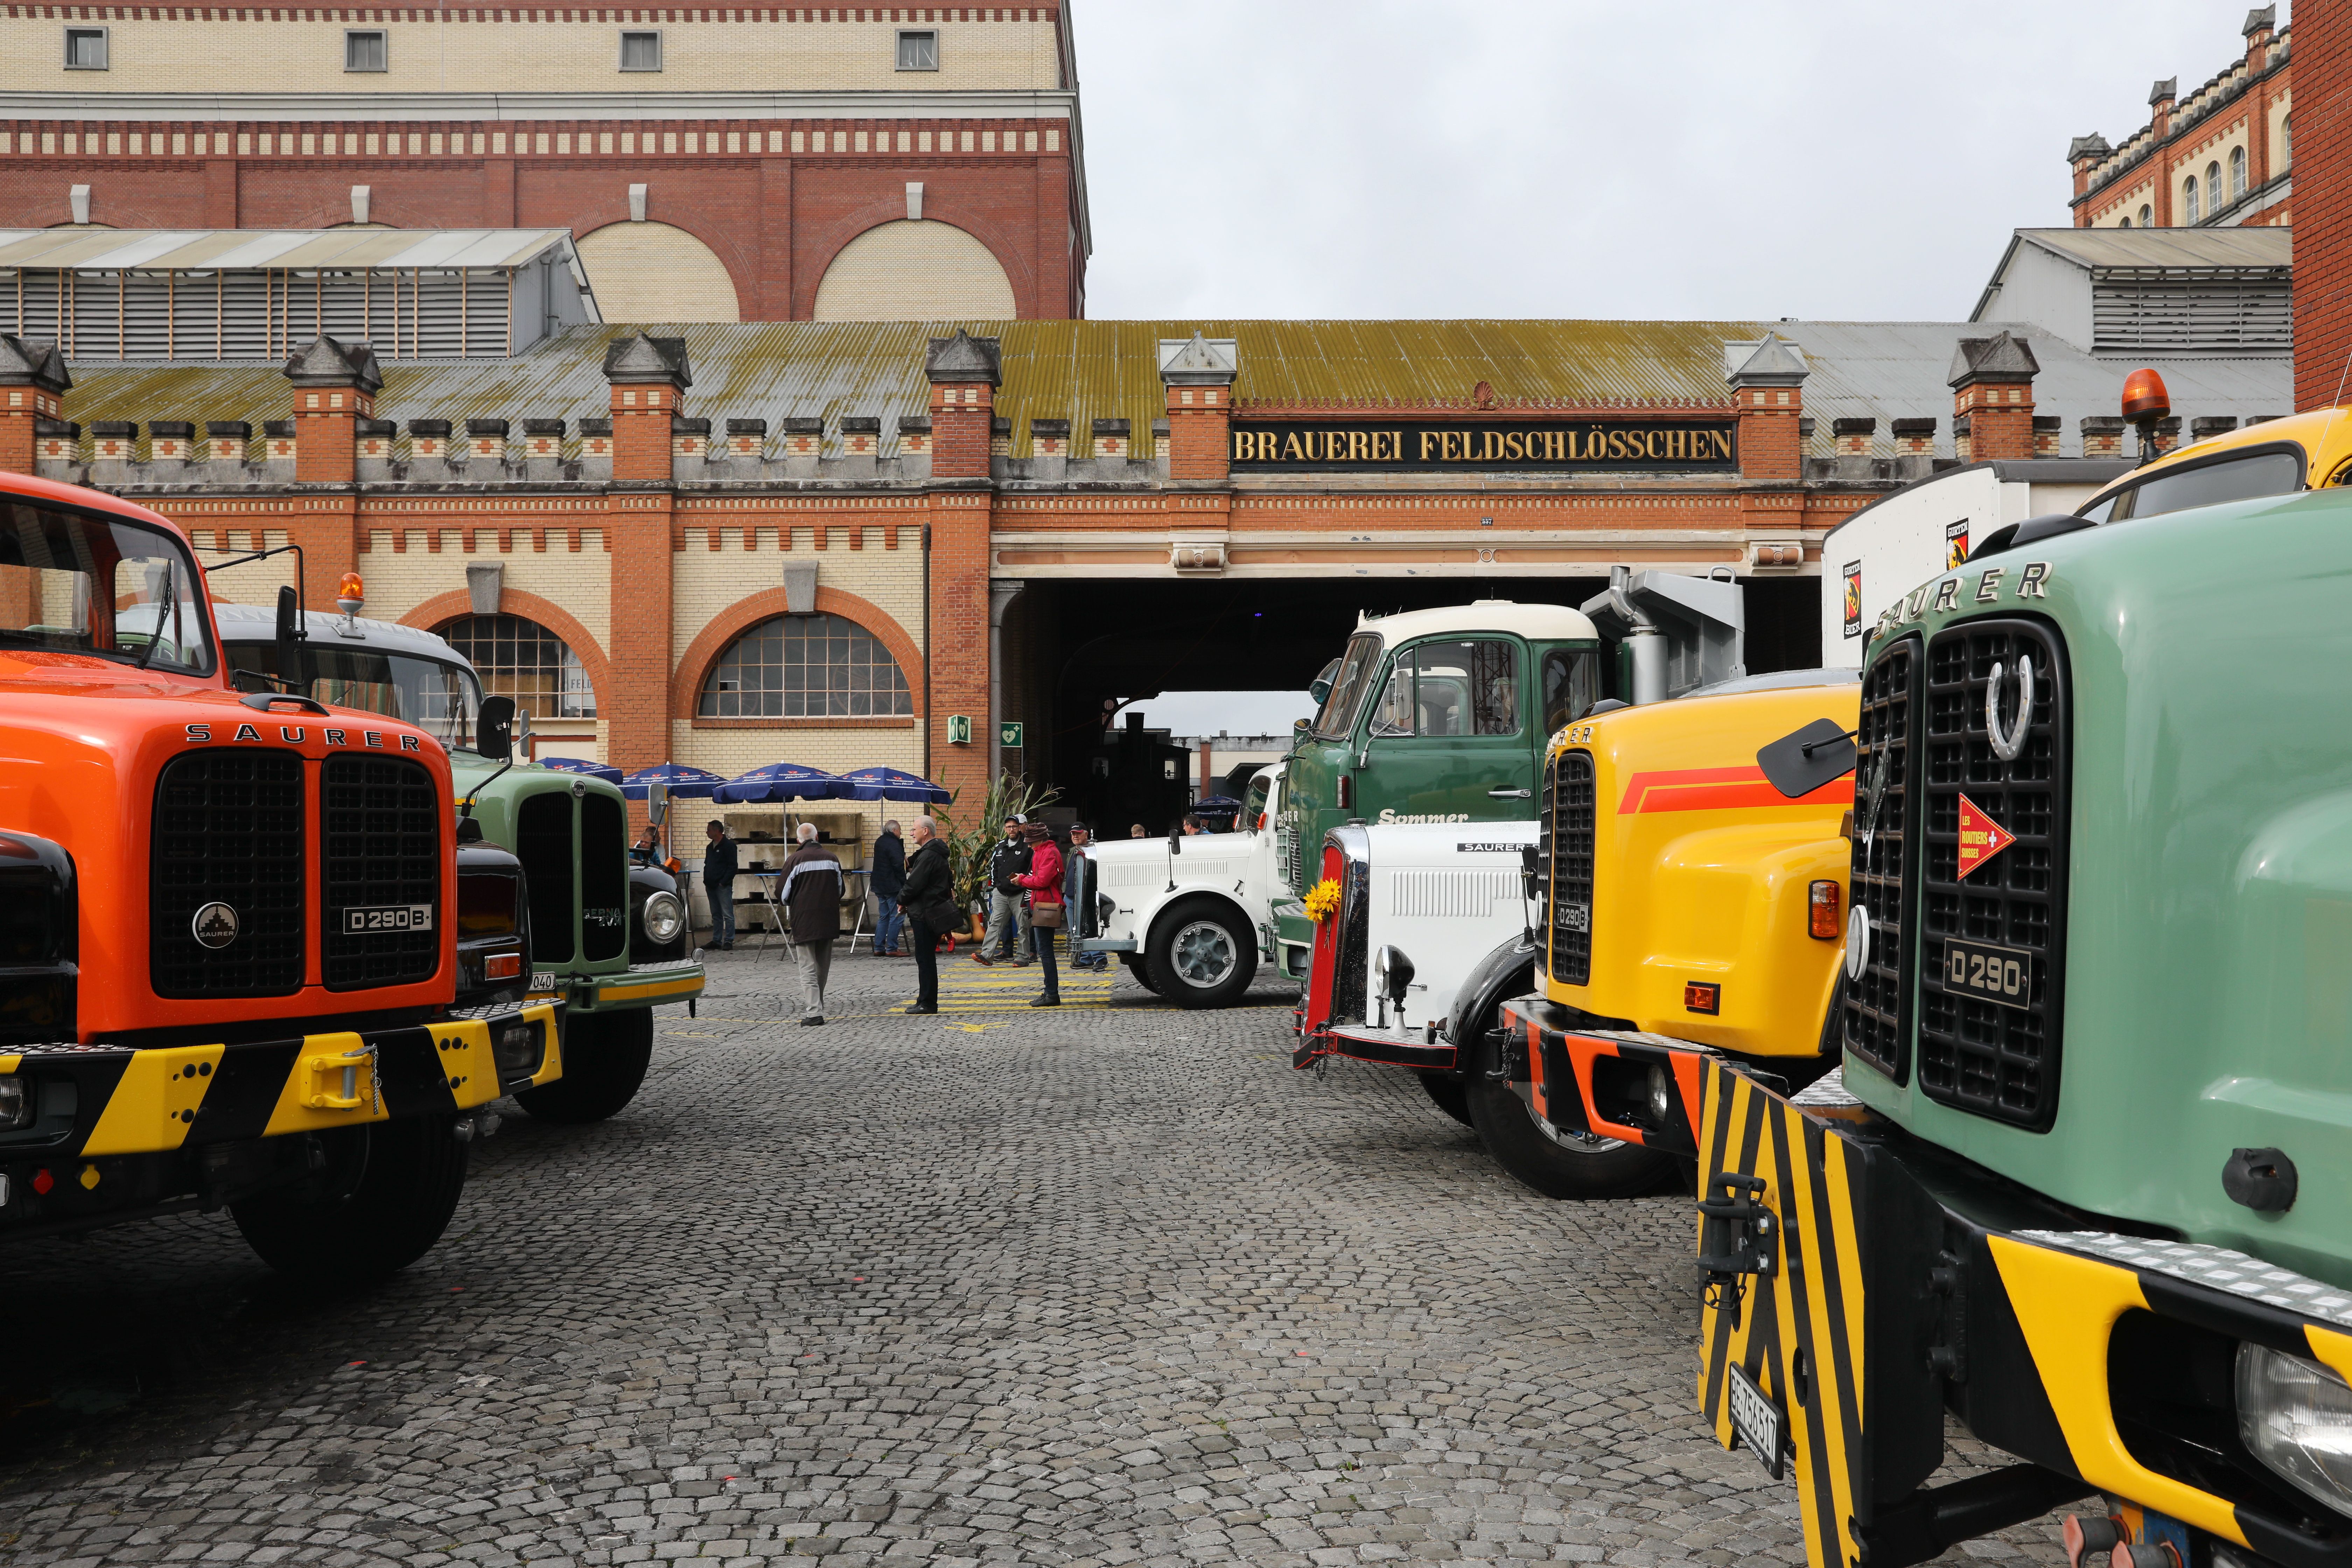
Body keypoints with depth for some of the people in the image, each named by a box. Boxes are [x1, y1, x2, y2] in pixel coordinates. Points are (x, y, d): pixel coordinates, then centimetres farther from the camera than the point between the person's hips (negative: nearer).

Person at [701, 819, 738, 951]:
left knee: (727, 915, -8)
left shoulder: (729, 846, -6)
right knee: (716, 915, 11)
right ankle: (717, 941, 15)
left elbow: (732, 867, -12)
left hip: (723, 886, -8)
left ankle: (729, 941, -8)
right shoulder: (710, 847, 19)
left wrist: (724, 882, -15)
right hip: (711, 886, 8)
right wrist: (706, 881, 11)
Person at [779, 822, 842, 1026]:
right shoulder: (831, 858, 4)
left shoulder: (794, 860, -9)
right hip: (829, 921, 4)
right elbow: (840, 889, 13)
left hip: (804, 919, -4)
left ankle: (813, 1012, -12)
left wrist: (790, 909, 17)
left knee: (808, 968, -4)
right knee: (823, 967, 15)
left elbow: (785, 894, -4)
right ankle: (815, 1006, 27)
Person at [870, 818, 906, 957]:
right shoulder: (894, 844, -15)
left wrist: (904, 857, 10)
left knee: (883, 917, 14)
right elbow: (898, 866, -19)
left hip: (880, 886, 10)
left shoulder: (880, 842, 15)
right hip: (892, 887, -10)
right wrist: (904, 883, -13)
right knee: (897, 917, -4)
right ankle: (891, 949, -5)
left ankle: (879, 948, 13)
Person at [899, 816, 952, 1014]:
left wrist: (902, 900, -4)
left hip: (925, 914, -10)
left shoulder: (928, 856, -18)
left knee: (925, 959, -5)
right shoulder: (936, 853, 15)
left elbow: (915, 884, -20)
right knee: (927, 958, 14)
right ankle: (926, 1001, 20)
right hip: (932, 913, 10)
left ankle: (927, 1003, -2)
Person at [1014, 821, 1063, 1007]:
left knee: (1045, 951, -10)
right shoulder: (1041, 852, 20)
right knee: (1044, 951, 14)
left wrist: (1022, 880, -6)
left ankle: (1052, 995, -8)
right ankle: (1050, 993, 19)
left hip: (1046, 907, -11)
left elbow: (1042, 881, -19)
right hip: (1041, 905, 11)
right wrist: (1025, 878, 7)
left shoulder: (1049, 853, -13)